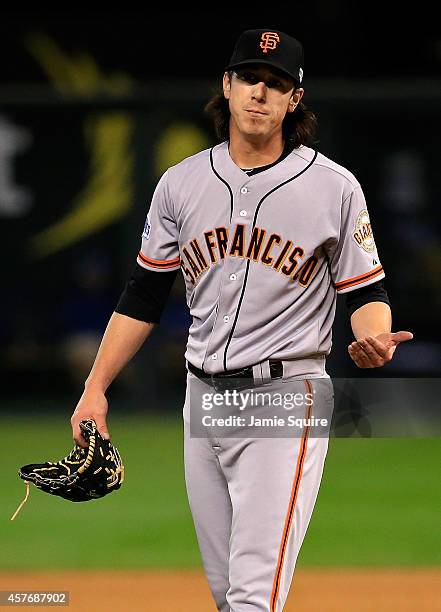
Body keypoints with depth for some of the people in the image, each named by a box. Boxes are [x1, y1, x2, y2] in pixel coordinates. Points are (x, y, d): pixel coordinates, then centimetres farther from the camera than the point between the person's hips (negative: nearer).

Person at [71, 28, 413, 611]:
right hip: (204, 399, 5)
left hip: (285, 395, -5)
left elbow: (366, 293, 1)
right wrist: (96, 388, 7)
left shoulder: (334, 187, -4)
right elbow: (142, 297, 12)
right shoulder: (181, 184, 7)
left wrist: (374, 340, -22)